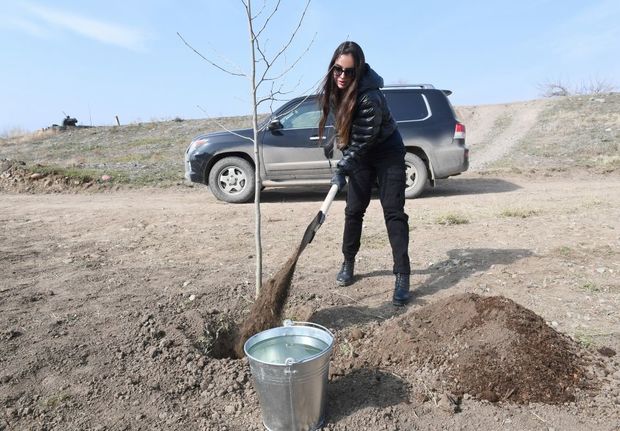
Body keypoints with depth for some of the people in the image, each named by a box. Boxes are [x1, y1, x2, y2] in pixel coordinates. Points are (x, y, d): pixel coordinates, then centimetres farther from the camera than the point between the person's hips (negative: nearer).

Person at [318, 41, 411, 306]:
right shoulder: (333, 90, -8)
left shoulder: (369, 96, -31)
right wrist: (345, 162, 9)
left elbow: (363, 140, -27)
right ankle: (348, 263, 23)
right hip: (361, 155, 6)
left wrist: (342, 169, -25)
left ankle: (402, 276, -9)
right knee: (353, 210, 7)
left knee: (393, 212, -11)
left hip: (387, 152, -6)